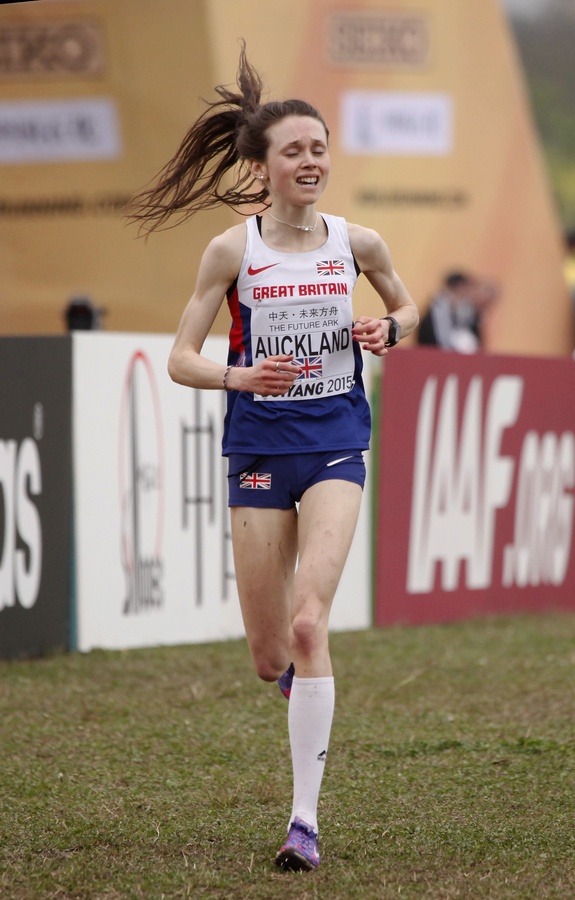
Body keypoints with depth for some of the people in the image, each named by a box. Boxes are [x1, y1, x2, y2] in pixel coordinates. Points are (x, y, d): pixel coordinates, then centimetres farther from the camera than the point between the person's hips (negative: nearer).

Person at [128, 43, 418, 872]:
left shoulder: (357, 243, 1)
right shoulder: (232, 250, -4)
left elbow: (406, 308, 21)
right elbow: (181, 359, 0)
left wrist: (387, 330, -2)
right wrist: (243, 376, -19)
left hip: (336, 447, 0)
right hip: (258, 451, 1)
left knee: (308, 623, -20)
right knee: (270, 657, 6)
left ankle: (306, 818, -17)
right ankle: (303, 675, 46)